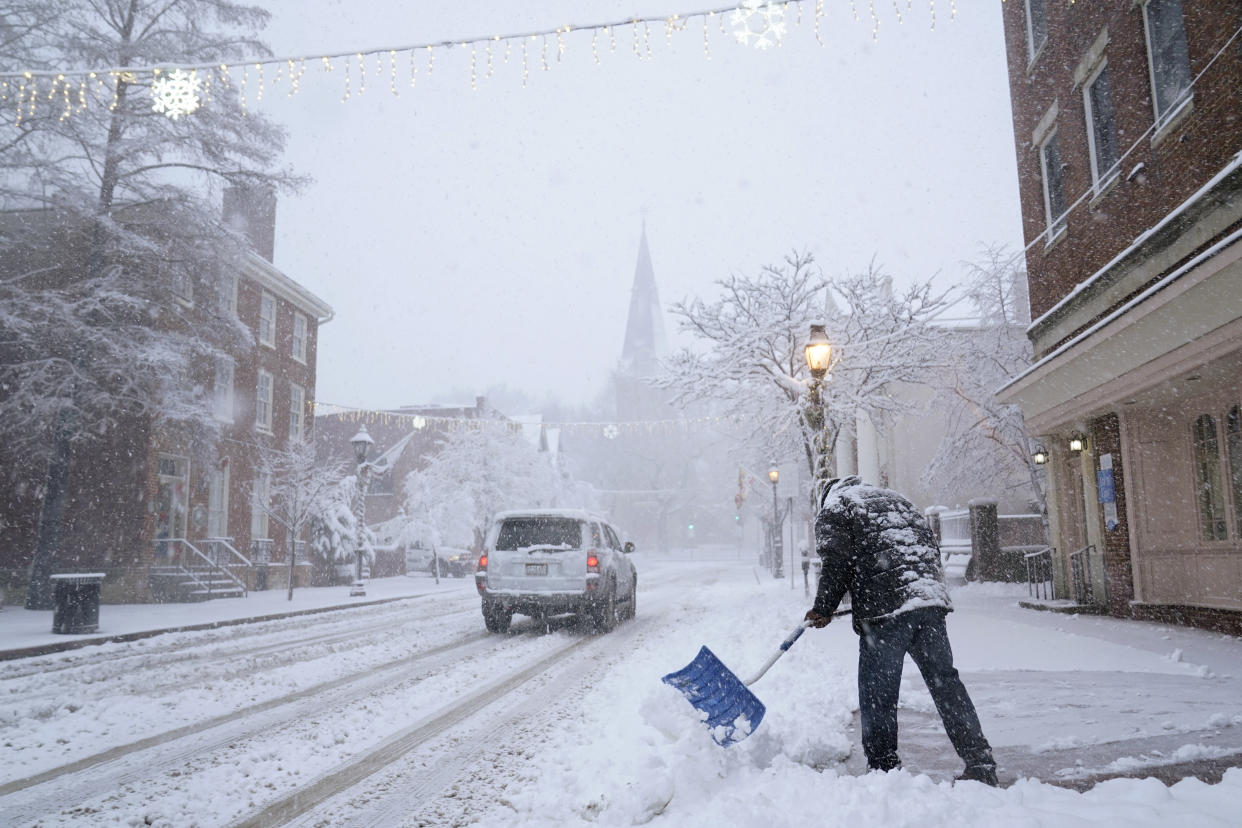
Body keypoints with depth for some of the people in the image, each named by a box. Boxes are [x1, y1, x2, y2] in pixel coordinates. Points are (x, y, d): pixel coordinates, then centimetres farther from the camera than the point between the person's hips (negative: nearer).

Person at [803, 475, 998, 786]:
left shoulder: (832, 509, 9)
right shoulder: (894, 498, 29)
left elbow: (837, 562, -4)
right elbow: (929, 542, 24)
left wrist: (822, 609, 4)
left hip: (884, 611, -6)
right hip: (930, 601, 6)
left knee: (878, 694, 2)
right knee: (945, 681, 11)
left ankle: (884, 769, 7)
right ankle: (981, 763, 11)